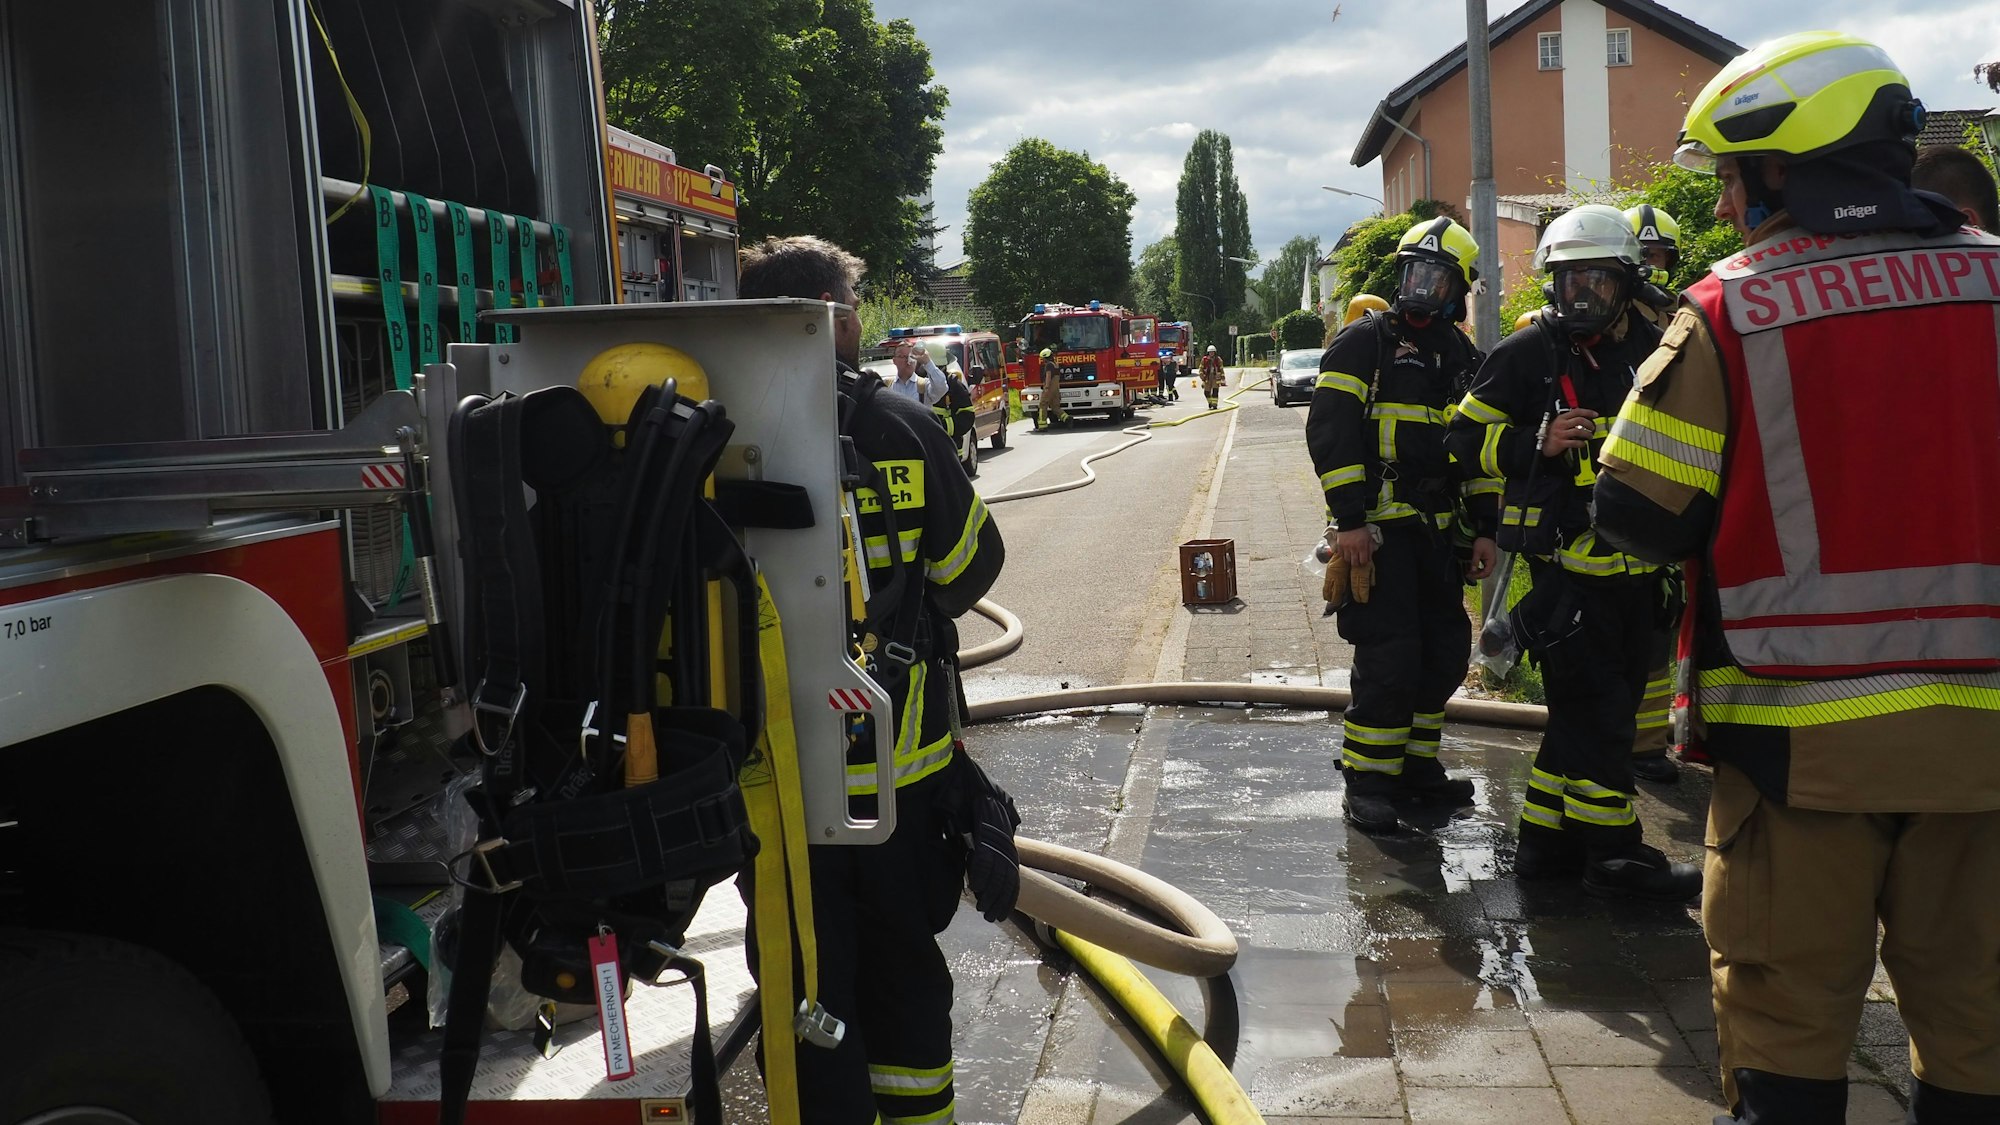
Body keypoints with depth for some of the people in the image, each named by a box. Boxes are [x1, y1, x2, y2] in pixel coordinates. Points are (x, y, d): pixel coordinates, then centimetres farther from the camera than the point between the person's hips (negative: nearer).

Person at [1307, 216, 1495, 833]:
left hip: (1437, 529, 7)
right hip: (1377, 528, -7)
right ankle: (1366, 782, 1)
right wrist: (1349, 520, -19)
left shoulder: (1465, 358, 14)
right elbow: (1330, 429, -14)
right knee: (1388, 654, -10)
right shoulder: (1365, 341, -6)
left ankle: (1417, 765, 25)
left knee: (1446, 649, 10)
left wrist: (1485, 530, 12)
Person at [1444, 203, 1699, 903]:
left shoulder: (1653, 351, 11)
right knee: (1596, 713, -3)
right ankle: (1614, 855, 8)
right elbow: (1465, 436, -5)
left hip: (1634, 565, 7)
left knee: (1586, 712, 13)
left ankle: (1545, 841, 25)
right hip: (1564, 564, -6)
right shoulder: (1528, 352, -5)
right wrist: (1537, 443, -20)